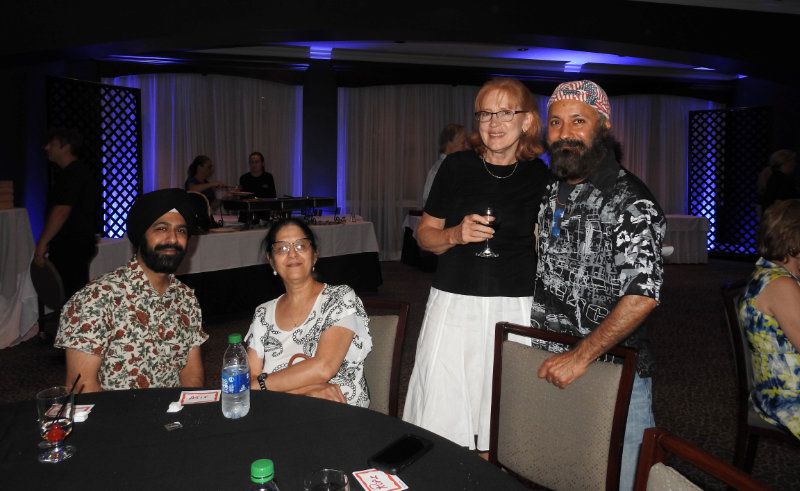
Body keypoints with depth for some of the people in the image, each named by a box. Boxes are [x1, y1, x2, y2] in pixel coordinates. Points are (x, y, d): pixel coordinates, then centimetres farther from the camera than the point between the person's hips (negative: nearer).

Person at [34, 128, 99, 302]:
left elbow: (61, 211, -22)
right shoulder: (77, 171, 18)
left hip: (73, 246, -10)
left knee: (70, 295, -8)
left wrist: (42, 243, -20)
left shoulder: (74, 174, -14)